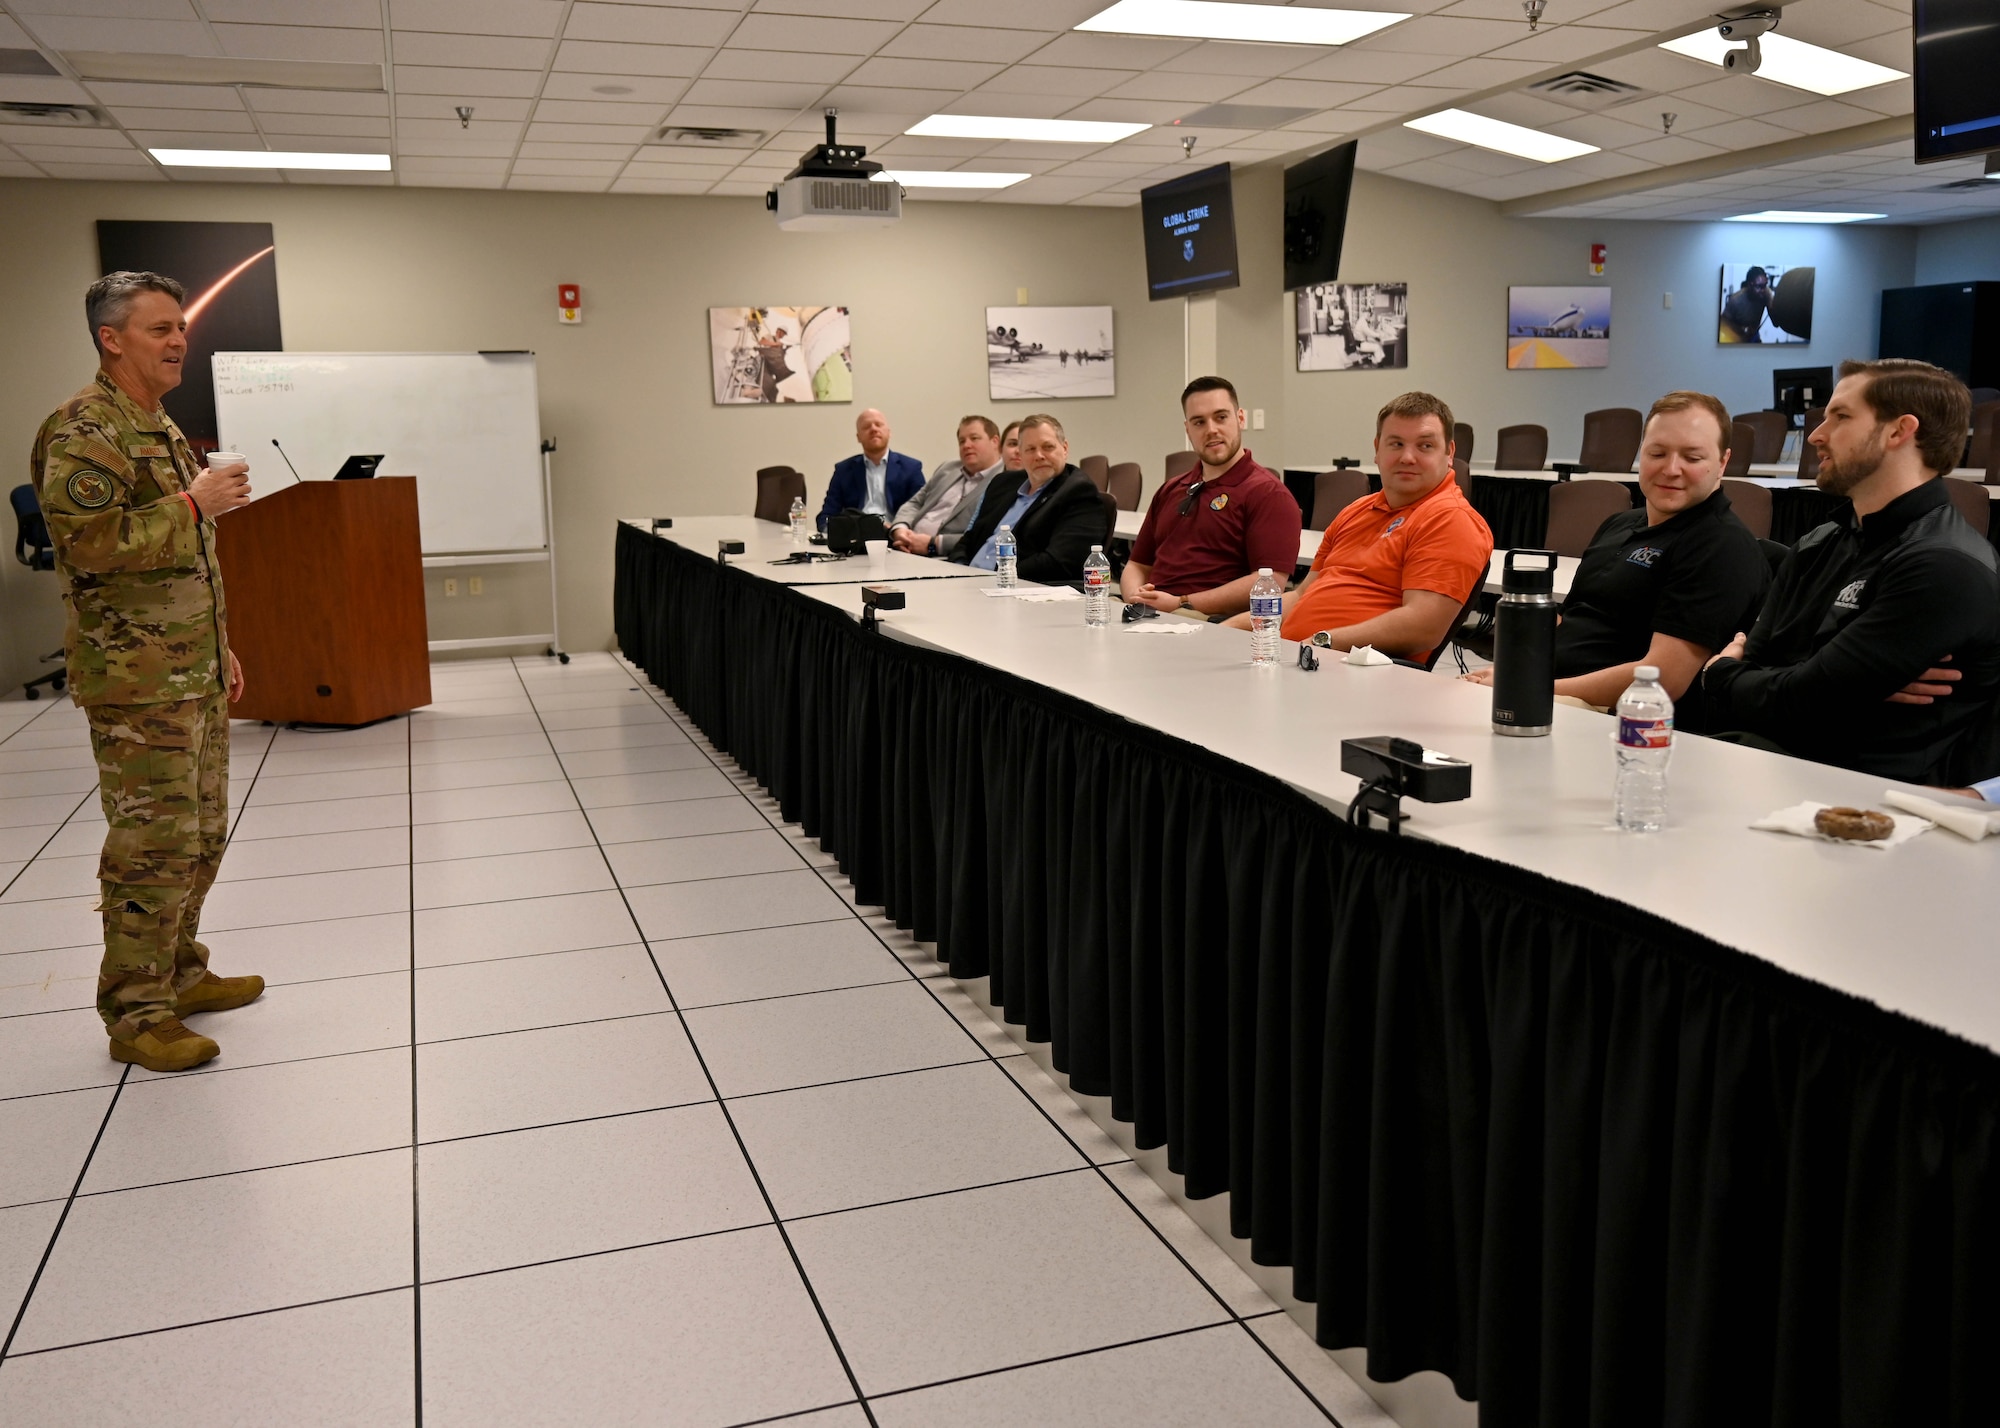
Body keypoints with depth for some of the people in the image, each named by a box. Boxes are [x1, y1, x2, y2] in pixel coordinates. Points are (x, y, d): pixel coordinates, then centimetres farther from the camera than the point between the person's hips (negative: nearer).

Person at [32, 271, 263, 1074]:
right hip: (137, 685, -9)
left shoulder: (162, 430, 18)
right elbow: (89, 543, -24)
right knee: (154, 849, -5)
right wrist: (194, 503, -19)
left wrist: (221, 649, 23)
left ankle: (179, 974, 30)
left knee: (203, 834, 16)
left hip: (195, 676, 10)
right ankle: (136, 1015, 6)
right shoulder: (83, 432, -12)